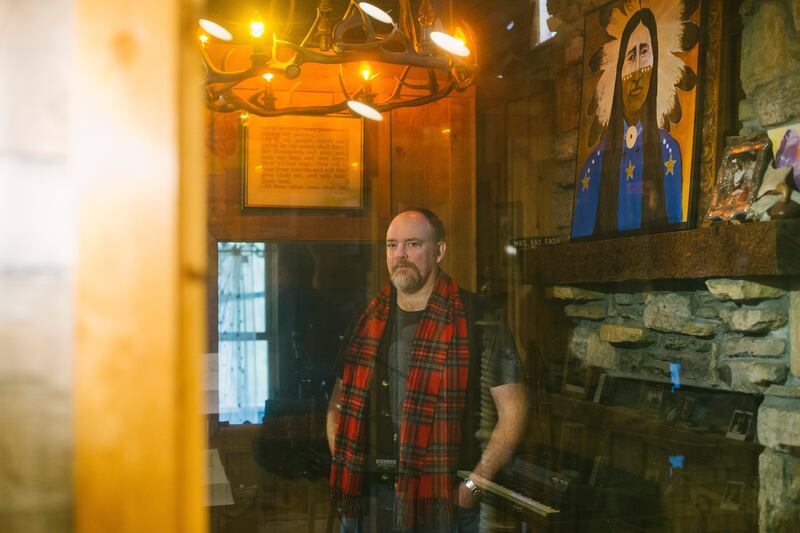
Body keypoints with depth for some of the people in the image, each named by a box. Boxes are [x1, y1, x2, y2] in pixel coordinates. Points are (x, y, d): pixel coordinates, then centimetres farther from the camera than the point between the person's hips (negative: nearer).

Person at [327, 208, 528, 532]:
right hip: (366, 496, 4)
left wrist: (473, 485, -14)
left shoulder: (476, 319, -7)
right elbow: (340, 403, 15)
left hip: (440, 500, -4)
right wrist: (343, 468, 3)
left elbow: (512, 409, -9)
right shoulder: (368, 320, 7)